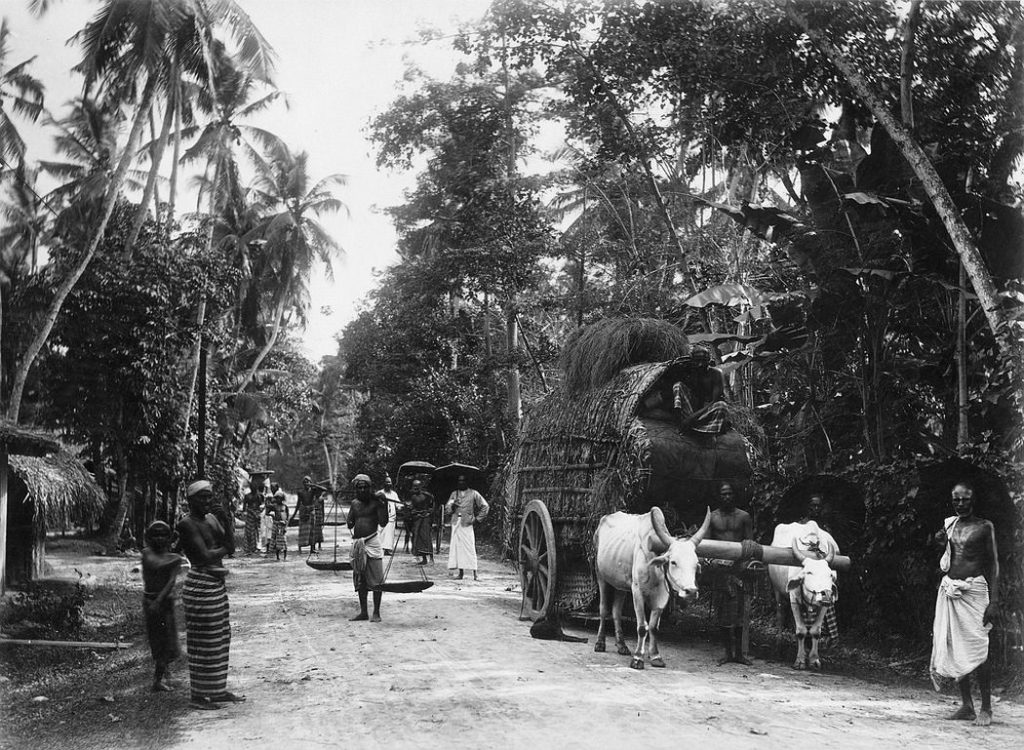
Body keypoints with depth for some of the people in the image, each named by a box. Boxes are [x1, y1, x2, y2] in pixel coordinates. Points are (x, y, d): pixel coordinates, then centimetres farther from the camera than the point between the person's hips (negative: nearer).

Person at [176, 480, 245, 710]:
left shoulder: (210, 519, 13)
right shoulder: (187, 524, -13)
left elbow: (229, 545, 8)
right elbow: (205, 556, -19)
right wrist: (224, 548, -5)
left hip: (217, 584, 9)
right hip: (201, 585, -9)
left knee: (221, 638, 14)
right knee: (203, 641, -3)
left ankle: (218, 691, 25)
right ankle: (198, 696, 6)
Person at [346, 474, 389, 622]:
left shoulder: (375, 502, -3)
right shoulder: (355, 503, 13)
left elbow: (383, 523, -11)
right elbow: (350, 525, 14)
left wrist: (384, 505, -16)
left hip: (372, 542, -6)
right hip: (357, 543, 6)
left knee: (375, 580, -5)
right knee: (360, 580, 11)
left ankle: (376, 613, 1)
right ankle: (363, 612, 19)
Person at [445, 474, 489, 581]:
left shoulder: (473, 494, 5)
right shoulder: (454, 494, 15)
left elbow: (485, 506, 7)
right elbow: (447, 509, 10)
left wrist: (478, 518, 1)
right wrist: (452, 505, -11)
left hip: (467, 524, -3)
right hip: (456, 523, 4)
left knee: (470, 548, -7)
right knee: (457, 547, 0)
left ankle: (474, 573, -6)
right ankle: (460, 572, 4)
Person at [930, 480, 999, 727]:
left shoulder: (984, 527, 0)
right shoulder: (949, 524, 13)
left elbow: (993, 564, -2)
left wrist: (994, 601, -10)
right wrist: (940, 539, 0)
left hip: (974, 590, -5)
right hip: (949, 589, 5)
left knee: (977, 650, -9)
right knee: (954, 649, 5)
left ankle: (986, 708, 1)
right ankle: (966, 706, 12)